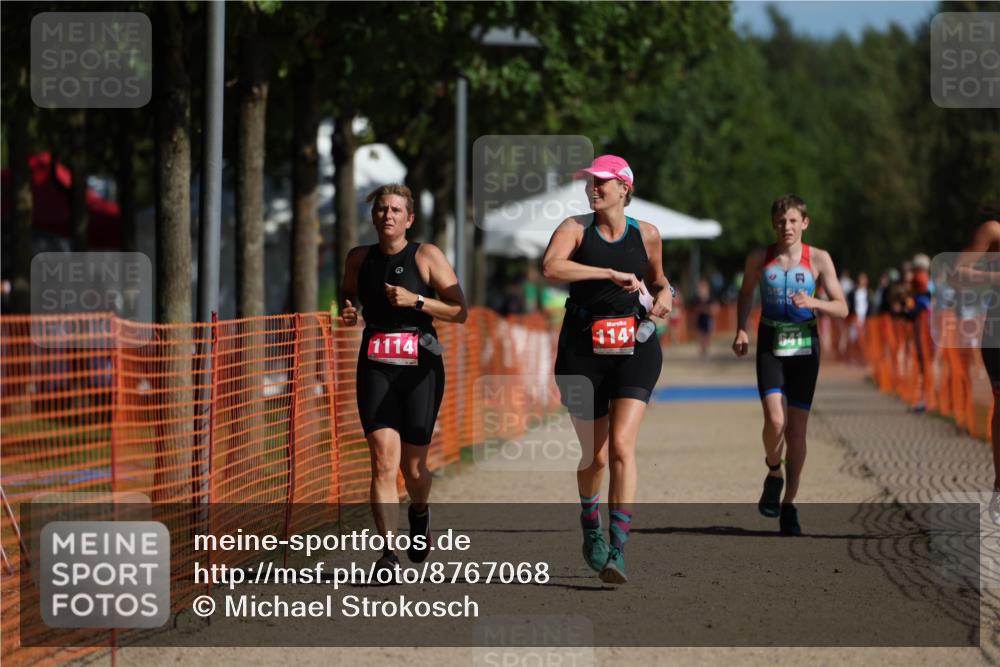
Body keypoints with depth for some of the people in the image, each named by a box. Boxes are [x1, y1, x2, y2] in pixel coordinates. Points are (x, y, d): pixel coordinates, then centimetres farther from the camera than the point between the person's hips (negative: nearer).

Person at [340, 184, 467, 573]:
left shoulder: (427, 256, -2)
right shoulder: (359, 259, 8)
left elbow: (460, 312, -4)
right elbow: (348, 293, 27)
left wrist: (416, 300, -17)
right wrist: (347, 311, 4)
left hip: (420, 366, -2)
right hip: (375, 367, 2)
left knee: (413, 466, 6)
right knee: (384, 461, -14)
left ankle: (419, 515, 41)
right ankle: (387, 552, -16)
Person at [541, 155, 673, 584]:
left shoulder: (646, 235, 6)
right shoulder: (575, 228, -2)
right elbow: (551, 267, -22)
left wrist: (664, 293, 3)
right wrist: (611, 274, -26)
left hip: (634, 348, 0)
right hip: (583, 349, 0)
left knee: (621, 446, -16)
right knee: (595, 455, 9)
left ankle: (617, 551, -19)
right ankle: (591, 532, 37)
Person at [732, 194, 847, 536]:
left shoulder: (819, 259, -2)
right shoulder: (759, 259, 2)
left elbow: (841, 308, -2)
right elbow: (745, 294, 19)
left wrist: (813, 302, -21)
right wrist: (741, 330, 4)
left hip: (804, 346, 0)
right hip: (770, 345, 0)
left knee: (797, 430, 1)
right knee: (775, 421, -20)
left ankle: (788, 505, 13)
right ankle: (774, 475, 10)